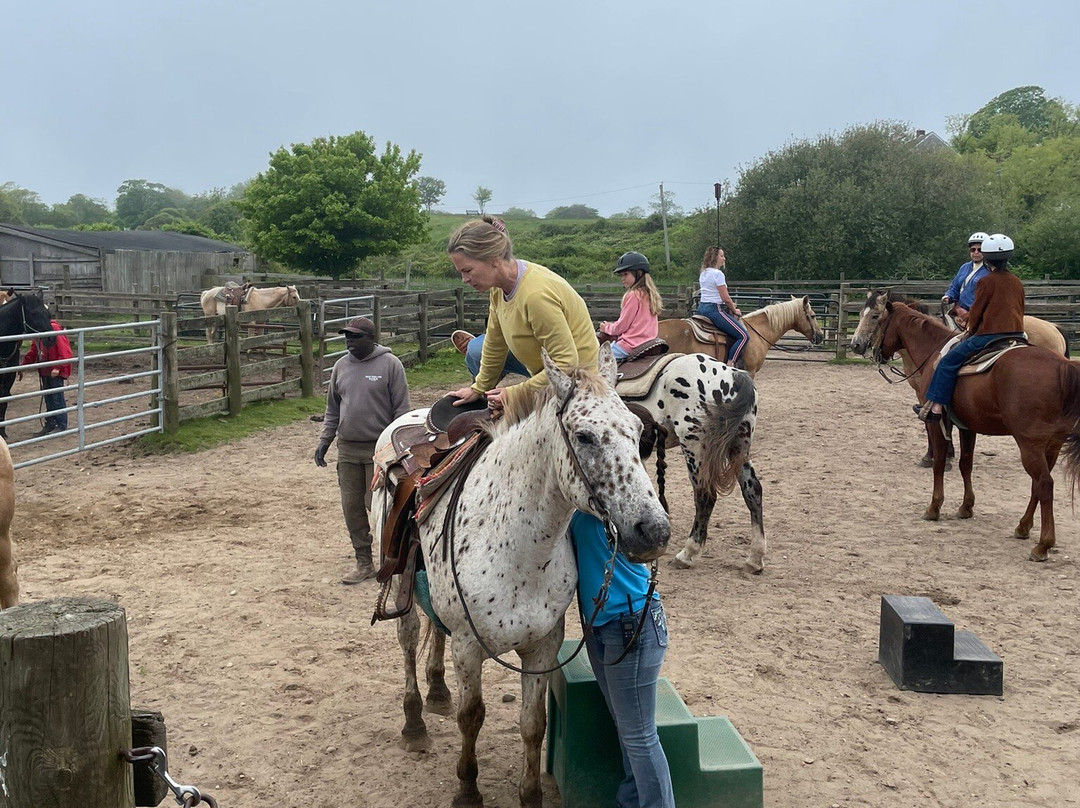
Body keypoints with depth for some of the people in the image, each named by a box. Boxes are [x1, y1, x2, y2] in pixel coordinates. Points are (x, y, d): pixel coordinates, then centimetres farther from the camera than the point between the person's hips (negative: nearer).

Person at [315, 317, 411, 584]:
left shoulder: (390, 364, -7)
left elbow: (401, 409, -6)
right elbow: (332, 409, 16)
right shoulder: (341, 366, 8)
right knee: (352, 507, 7)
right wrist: (324, 440, 10)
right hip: (347, 449, 5)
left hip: (379, 449, -5)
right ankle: (364, 563, 19)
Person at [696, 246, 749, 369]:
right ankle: (729, 364, -19)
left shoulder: (703, 273, 15)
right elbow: (725, 298, -14)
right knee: (744, 336, -11)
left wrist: (731, 305, 15)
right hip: (714, 310, -10)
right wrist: (734, 310, 3)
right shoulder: (718, 274, -13)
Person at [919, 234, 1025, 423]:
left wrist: (970, 332, 15)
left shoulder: (987, 281, -6)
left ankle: (936, 406, -11)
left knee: (948, 361, -3)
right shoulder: (1017, 282, 13)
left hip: (990, 334, -7)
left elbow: (976, 312, -2)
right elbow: (1020, 310, 21)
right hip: (1017, 334, 7)